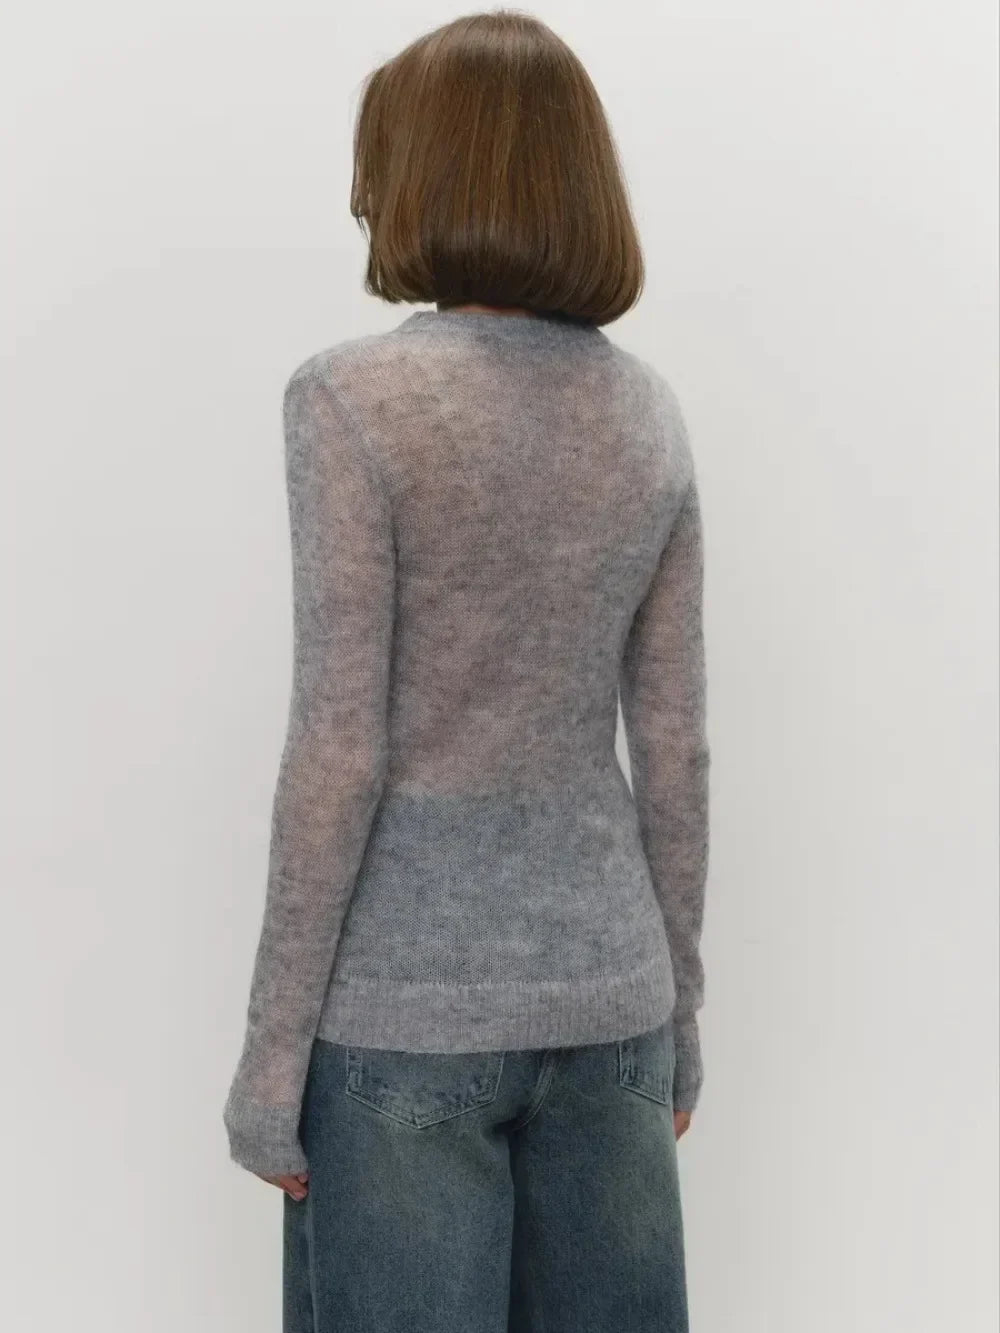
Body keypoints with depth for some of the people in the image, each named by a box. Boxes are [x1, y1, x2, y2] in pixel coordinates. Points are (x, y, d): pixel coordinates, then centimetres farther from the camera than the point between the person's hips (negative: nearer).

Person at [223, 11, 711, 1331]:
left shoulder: (355, 395, -11)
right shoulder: (648, 410, 3)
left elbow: (339, 751, -14)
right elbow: (675, 750, 5)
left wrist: (273, 1049, -6)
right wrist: (678, 1003, 14)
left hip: (406, 1010, -4)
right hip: (606, 995, 5)